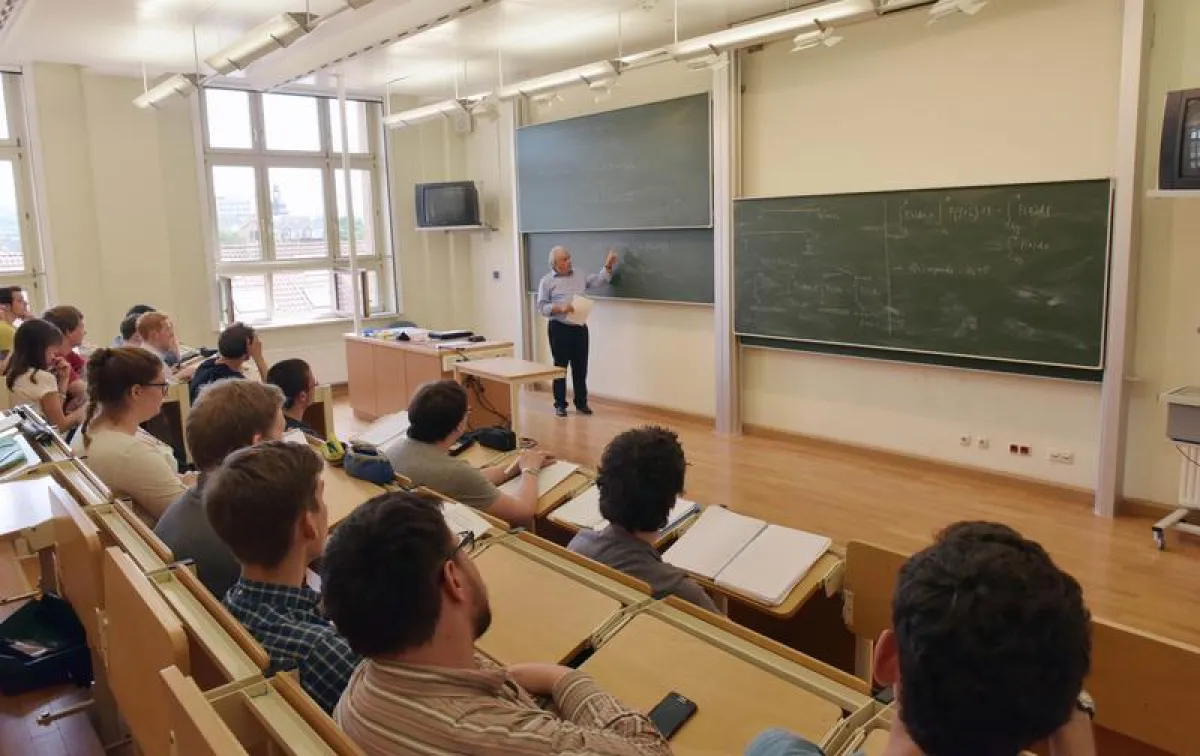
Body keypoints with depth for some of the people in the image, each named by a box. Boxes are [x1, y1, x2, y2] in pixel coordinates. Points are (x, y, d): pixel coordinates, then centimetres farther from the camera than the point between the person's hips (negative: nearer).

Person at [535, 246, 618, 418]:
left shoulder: (580, 276, 11)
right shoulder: (547, 281, -1)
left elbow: (599, 280, 5)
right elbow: (542, 307, -6)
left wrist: (608, 265, -8)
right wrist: (560, 308, -20)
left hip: (580, 328, 4)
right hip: (559, 329, -4)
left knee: (580, 367, 9)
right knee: (560, 367, 5)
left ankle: (581, 403, 20)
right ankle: (560, 404, 15)